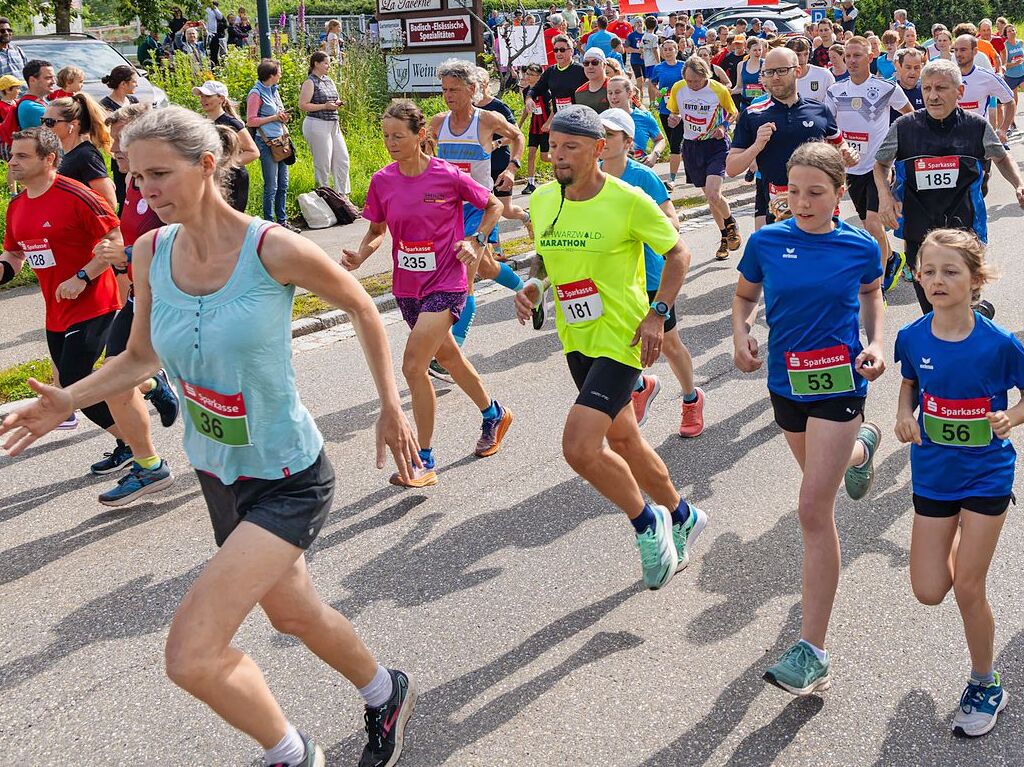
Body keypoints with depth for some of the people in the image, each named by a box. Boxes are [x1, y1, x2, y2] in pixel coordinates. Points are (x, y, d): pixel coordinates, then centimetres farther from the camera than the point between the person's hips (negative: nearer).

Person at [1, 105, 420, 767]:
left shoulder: (274, 250, -22)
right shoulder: (151, 254, -5)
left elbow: (363, 309, -5)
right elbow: (141, 357, 9)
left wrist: (392, 409, -2)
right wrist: (66, 401, -6)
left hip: (288, 480, -7)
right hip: (219, 473, 7)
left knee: (190, 656, -15)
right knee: (293, 613, 26)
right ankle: (386, 693, 55)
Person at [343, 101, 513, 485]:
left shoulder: (449, 176, -14)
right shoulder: (382, 182, -3)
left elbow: (493, 205, 3)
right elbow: (377, 231, 9)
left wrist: (476, 243, -8)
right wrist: (359, 256, -10)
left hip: (445, 284, -6)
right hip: (406, 286, 6)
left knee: (413, 366, -15)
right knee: (447, 356, 22)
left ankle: (425, 462, -2)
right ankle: (494, 415, 48)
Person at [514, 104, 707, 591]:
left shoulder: (628, 200, -16)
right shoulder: (542, 200, 1)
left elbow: (678, 252, -5)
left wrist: (657, 313, -14)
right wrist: (531, 283, -2)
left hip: (621, 339, -7)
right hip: (576, 340, 7)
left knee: (578, 447, -19)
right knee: (623, 442, 19)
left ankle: (647, 522, 7)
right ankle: (681, 517, 42)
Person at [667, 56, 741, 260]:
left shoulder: (719, 90, -13)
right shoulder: (678, 89, -4)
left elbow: (733, 114, 4)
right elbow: (674, 112, 12)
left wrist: (723, 127, -15)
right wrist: (674, 119, -11)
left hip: (716, 145, -4)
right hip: (691, 146, 4)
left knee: (713, 195, -19)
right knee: (709, 196, 11)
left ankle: (732, 225, 10)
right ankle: (725, 237, 29)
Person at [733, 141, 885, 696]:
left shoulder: (859, 247, -8)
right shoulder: (766, 243, -6)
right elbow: (745, 296, 10)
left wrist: (876, 344, -4)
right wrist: (741, 334, -10)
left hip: (838, 381, -4)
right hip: (786, 381, 4)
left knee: (814, 510, -13)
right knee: (818, 475, 27)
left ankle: (812, 653, -9)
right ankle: (861, 447, 68)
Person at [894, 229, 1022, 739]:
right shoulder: (912, 338, -9)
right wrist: (904, 415, -7)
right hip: (932, 473, 3)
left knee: (968, 588, 0)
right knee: (929, 591, 6)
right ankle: (962, 540, 42)